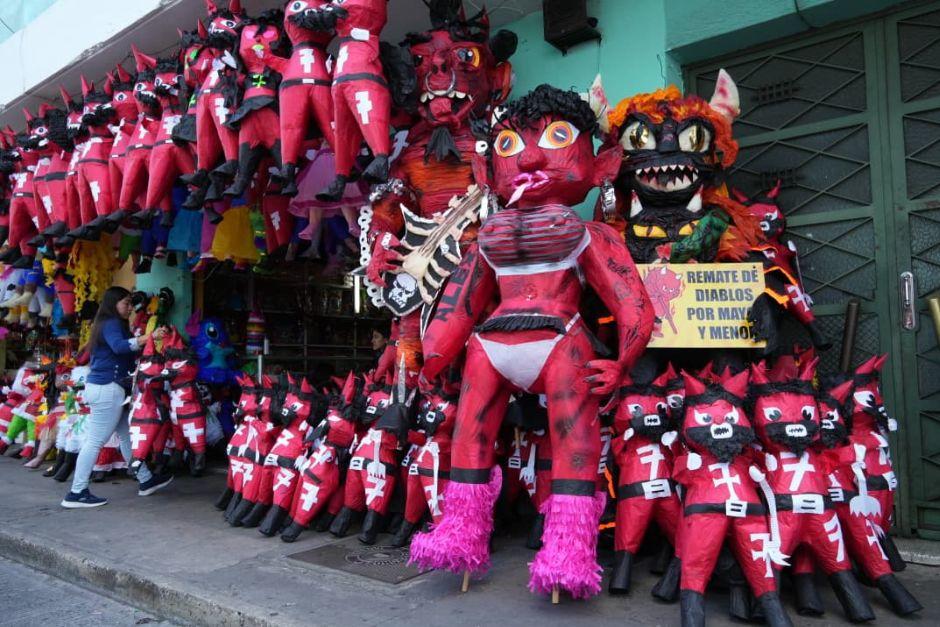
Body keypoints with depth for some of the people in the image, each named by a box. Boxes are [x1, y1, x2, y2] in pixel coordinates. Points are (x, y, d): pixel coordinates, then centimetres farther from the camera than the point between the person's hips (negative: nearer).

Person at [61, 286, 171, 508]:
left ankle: (146, 480, 21)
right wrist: (149, 336, -36)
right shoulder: (112, 324, -11)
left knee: (126, 436, 13)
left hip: (104, 387, 11)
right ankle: (76, 493, 0)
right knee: (96, 441, -5)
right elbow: (119, 346, -31)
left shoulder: (108, 324, 20)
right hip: (107, 388, -11)